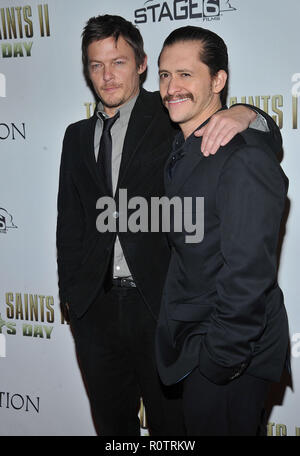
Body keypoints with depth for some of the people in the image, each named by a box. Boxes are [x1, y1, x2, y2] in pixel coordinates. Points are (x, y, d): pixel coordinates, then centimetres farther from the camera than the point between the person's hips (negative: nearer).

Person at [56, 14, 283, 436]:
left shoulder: (171, 118, -1)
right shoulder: (78, 136, 13)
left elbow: (268, 144, -6)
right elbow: (70, 221, 16)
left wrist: (244, 115, -27)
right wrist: (70, 290, 10)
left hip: (162, 305, -4)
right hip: (95, 305, 4)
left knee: (172, 423, 9)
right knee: (111, 422, 18)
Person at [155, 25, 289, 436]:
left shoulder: (246, 160, -24)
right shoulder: (182, 150, 7)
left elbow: (248, 277, -25)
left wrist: (220, 361, -19)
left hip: (230, 358, -9)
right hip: (189, 341, 9)